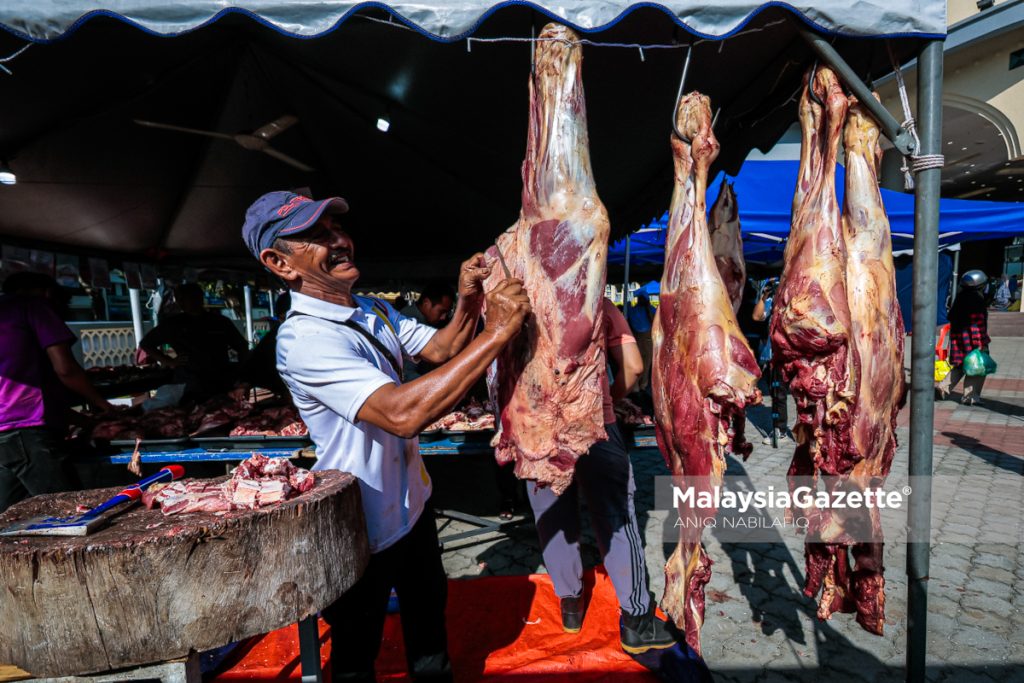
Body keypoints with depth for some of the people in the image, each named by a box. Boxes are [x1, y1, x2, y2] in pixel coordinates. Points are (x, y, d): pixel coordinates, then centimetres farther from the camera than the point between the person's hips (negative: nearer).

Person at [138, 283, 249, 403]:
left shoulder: (220, 322, 7)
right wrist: (170, 362, 5)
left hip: (224, 388, 1)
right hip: (190, 392, 0)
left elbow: (242, 347, 15)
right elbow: (145, 344, 18)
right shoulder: (173, 324, 8)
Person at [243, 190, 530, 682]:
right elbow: (403, 413, -40)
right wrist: (497, 331, -38)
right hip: (365, 528, -8)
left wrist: (468, 305, -18)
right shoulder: (305, 338, -29)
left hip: (411, 501, 8)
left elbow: (438, 349, 4)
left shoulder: (373, 311, 0)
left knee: (428, 610, 27)